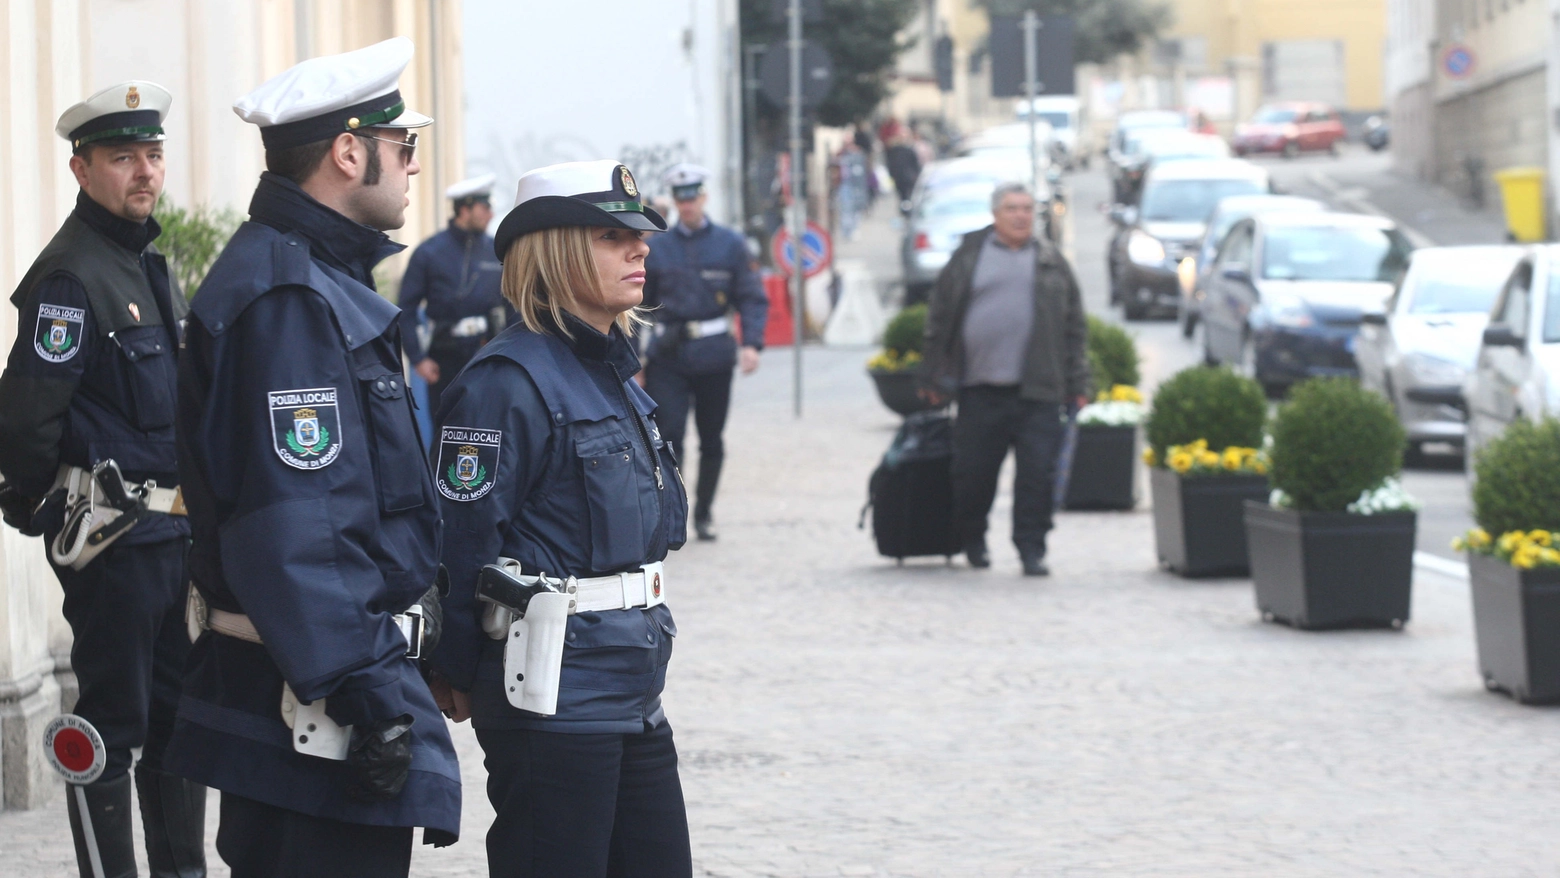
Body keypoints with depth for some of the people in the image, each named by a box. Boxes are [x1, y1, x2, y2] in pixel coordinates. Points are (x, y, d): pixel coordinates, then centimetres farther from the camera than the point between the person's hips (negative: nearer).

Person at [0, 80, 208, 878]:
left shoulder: (152, 265, 14)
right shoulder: (70, 277, -15)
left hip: (175, 532, 9)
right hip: (113, 537, -9)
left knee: (180, 714, 14)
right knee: (112, 723, -2)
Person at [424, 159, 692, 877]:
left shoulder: (613, 372, 13)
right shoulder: (509, 380, -15)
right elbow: (464, 539, -17)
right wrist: (459, 676, -11)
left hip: (634, 689, 9)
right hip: (553, 694, -9)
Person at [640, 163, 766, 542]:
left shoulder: (730, 244, 4)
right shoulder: (657, 248, 6)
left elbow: (753, 298, 3)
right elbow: (639, 303, 11)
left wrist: (751, 343, -11)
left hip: (713, 356, 1)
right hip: (668, 357, -1)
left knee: (711, 439, 10)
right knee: (667, 436, -12)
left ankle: (704, 513, 23)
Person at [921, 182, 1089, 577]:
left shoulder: (1051, 262, 11)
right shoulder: (969, 256, 7)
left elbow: (1073, 327, 13)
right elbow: (940, 318, 9)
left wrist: (1076, 385, 8)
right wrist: (939, 377, 5)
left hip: (1037, 390, 0)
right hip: (980, 389, 0)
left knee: (1037, 475, -4)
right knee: (973, 472, 5)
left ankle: (1032, 549, 3)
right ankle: (972, 540, 25)